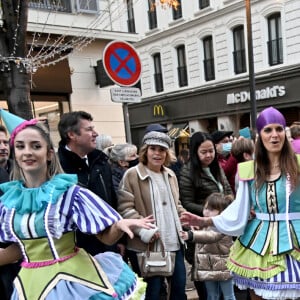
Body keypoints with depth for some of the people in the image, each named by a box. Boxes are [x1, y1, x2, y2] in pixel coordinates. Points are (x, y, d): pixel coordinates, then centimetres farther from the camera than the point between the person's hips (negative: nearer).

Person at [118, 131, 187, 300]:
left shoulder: (170, 175, 13)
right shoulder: (132, 175, -8)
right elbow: (125, 208, -14)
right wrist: (143, 230, -22)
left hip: (174, 242, 7)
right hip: (149, 245, -6)